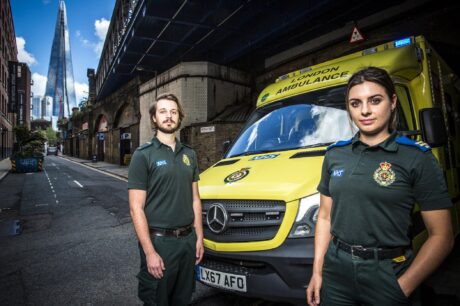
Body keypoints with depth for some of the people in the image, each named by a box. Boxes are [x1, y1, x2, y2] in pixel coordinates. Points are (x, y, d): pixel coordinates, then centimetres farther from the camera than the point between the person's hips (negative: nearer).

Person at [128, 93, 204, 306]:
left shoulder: (189, 155, 8)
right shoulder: (143, 155, -8)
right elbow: (136, 208, -11)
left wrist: (199, 237, 7)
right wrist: (150, 252, -15)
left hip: (188, 239, 5)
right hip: (159, 241, -5)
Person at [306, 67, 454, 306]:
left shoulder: (417, 158, -8)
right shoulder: (334, 154, 3)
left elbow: (441, 236, -8)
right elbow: (325, 217, 7)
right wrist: (317, 272, 4)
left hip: (388, 274, -3)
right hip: (335, 271, 4)